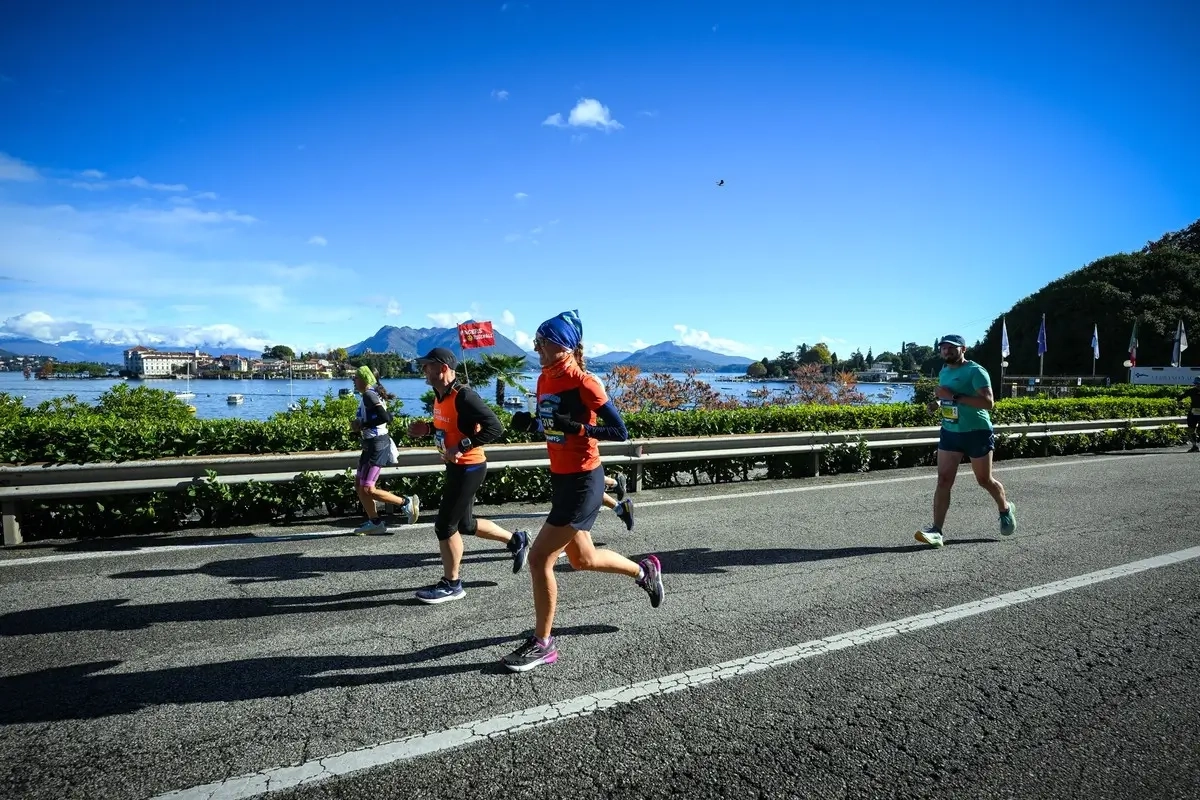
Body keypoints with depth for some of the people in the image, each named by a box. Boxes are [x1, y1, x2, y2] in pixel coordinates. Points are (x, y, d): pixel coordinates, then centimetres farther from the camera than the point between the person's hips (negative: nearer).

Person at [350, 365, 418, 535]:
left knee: (367, 489, -8)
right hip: (371, 444, 10)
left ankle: (406, 502, 0)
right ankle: (375, 522, 17)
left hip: (376, 445, -10)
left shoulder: (369, 395, -16)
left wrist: (362, 425, -19)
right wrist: (360, 426, 7)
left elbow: (385, 417, -27)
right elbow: (387, 416, 15)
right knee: (359, 485, 12)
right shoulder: (370, 395, 13)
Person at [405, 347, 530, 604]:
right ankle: (516, 541, 36)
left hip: (469, 468, -10)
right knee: (465, 524, 19)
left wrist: (462, 447, -28)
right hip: (456, 467, 10)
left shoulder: (463, 396, -22)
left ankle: (451, 584, 17)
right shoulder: (440, 396, 6)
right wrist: (427, 429, 4)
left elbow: (495, 427, -27)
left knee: (444, 526, -1)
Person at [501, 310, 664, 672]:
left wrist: (576, 427, -28)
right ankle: (644, 571, 46)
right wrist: (529, 422, -4)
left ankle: (543, 644, 11)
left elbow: (620, 432, -16)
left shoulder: (584, 384, -17)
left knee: (539, 558, -7)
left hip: (582, 483, -9)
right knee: (582, 559, 22)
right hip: (561, 479, 9)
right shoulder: (545, 379, 6)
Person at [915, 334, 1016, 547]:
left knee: (984, 480, 11)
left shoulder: (975, 371, -14)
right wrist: (938, 404, 3)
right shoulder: (944, 372, 10)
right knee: (943, 480, -4)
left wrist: (955, 396, -29)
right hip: (950, 432, 6)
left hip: (977, 433, -6)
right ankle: (936, 531, -7)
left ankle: (1005, 510, 42)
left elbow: (988, 402, -24)